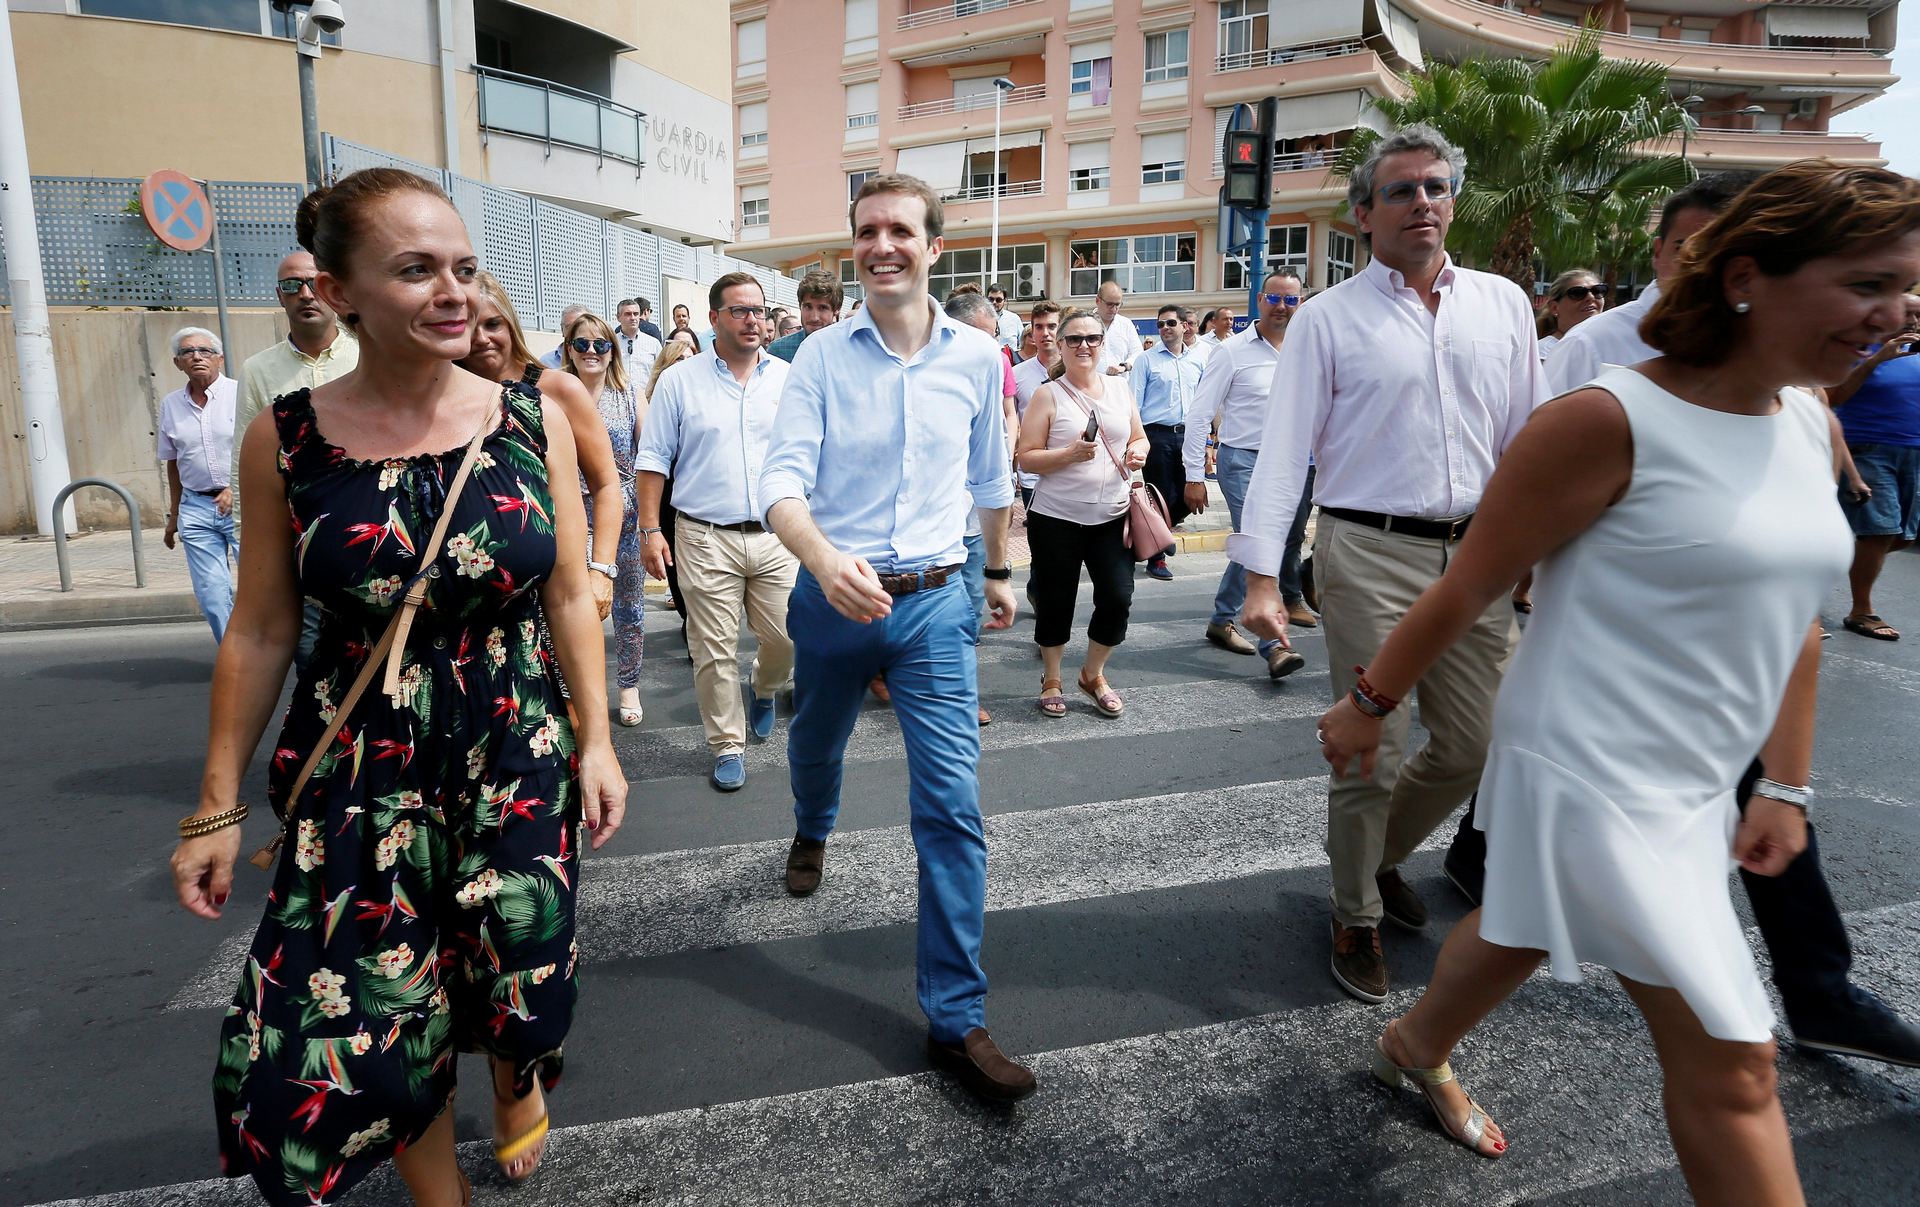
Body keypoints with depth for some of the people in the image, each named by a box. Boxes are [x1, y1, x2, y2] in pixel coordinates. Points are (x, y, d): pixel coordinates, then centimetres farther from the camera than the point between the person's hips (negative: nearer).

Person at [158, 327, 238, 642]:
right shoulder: (171, 404, 12)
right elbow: (173, 463, 19)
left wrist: (237, 488, -16)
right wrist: (173, 517, 21)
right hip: (196, 509, 4)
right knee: (211, 593, 0)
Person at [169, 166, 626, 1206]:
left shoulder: (533, 422, -5)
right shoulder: (286, 440, -6)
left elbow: (570, 596, 2)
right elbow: (259, 633, 1)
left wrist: (596, 739, 0)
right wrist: (216, 807, 3)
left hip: (519, 752, 1)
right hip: (360, 773, 0)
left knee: (517, 981, 12)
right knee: (367, 1020, 6)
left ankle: (518, 1088, 49)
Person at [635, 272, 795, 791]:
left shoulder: (790, 379, 7)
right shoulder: (679, 382, 2)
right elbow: (653, 460, 3)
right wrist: (650, 530, -3)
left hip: (776, 535, 2)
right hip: (706, 539, -2)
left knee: (787, 639, 5)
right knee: (714, 651, 2)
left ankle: (765, 691, 39)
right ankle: (728, 746, 17)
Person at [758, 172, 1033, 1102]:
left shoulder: (977, 356, -1)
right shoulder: (820, 356, -6)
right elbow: (783, 481, -15)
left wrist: (999, 573, 23)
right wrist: (824, 558, -35)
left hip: (935, 604, 0)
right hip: (831, 597, 1)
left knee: (953, 806, -7)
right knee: (815, 745, 25)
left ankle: (956, 1018, 4)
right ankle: (812, 828, 63)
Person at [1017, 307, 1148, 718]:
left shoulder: (1119, 387, 9)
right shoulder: (1047, 395, -4)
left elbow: (1139, 438, 18)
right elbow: (1025, 457, -8)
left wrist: (1137, 453, -4)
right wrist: (1069, 455, -22)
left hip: (1111, 517, 3)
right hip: (1057, 518, -3)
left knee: (1118, 599, 0)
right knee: (1056, 602, 6)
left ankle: (1094, 674, 25)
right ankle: (1051, 680, 27)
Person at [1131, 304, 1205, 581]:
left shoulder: (1197, 360, 11)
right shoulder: (1147, 360, 0)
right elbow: (1134, 402, -2)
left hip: (1188, 434, 4)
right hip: (1157, 435, -4)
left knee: (1187, 496, 5)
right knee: (1161, 496, 1)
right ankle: (1156, 557, 14)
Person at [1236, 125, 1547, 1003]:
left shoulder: (1503, 304, 11)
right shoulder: (1329, 319, -1)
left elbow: (1531, 432, 13)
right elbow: (1284, 449, -6)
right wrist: (1261, 576, -14)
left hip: (1478, 554, 4)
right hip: (1369, 556, -4)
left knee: (1472, 747, 10)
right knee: (1372, 753, 1)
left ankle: (1378, 850, 38)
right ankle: (1357, 920, 23)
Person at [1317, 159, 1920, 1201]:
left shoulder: (1811, 430, 5)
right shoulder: (1612, 422, -19)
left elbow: (1792, 614, 13)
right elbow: (1469, 586, -14)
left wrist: (1784, 786, 13)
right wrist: (1368, 704, -6)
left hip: (1695, 784, 8)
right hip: (1592, 778, -8)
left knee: (1523, 929, 26)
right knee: (1732, 1062, 1)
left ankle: (1416, 1048, 52)